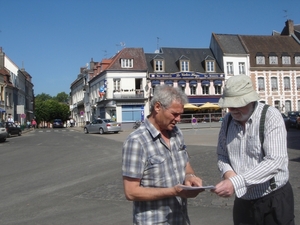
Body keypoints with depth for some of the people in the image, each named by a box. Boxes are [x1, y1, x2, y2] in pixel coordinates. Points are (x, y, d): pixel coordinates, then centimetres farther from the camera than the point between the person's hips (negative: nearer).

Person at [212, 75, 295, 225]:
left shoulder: (270, 116, -15)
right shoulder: (228, 120, 1)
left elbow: (275, 161, -25)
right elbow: (222, 155, 7)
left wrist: (236, 182, -31)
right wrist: (228, 172, -15)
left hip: (274, 200, -4)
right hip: (243, 201, 5)